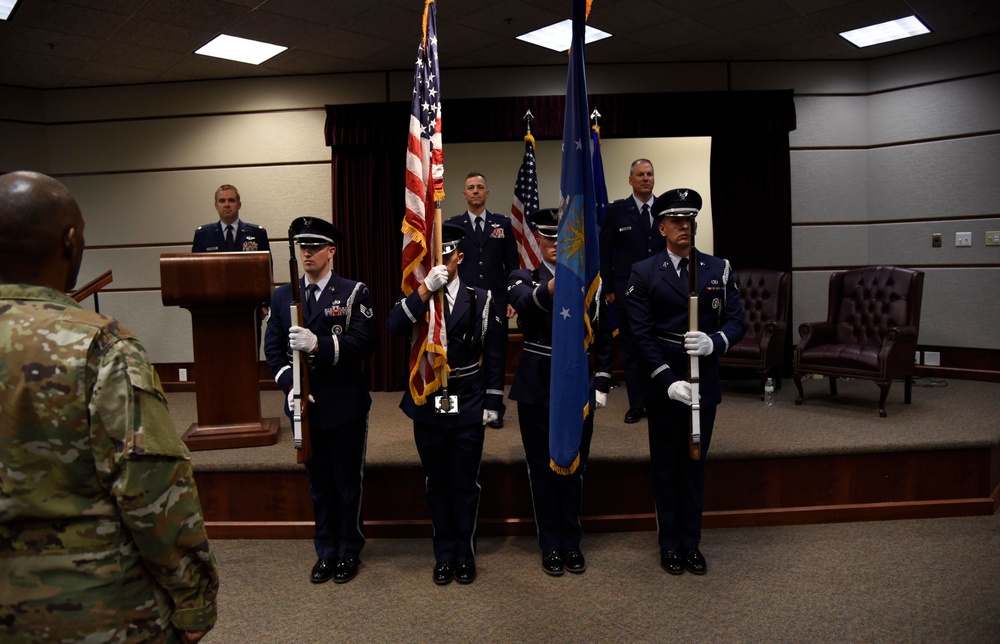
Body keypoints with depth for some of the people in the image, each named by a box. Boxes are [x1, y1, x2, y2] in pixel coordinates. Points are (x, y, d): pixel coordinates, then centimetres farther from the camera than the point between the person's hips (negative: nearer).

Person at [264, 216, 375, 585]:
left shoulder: (354, 293, -5)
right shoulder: (281, 296, 8)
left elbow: (363, 343, -16)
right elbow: (273, 348, 4)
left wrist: (318, 344, -29)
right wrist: (290, 385, -12)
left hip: (346, 405, -3)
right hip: (305, 405, 3)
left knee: (348, 481, 9)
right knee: (318, 483, 15)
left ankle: (349, 552, 26)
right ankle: (326, 551, 30)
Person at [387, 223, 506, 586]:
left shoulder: (481, 300, -1)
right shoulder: (414, 299, 2)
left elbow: (494, 354, 1)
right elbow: (395, 327, -20)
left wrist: (492, 402, -1)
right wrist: (426, 288, -27)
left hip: (468, 408, -1)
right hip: (427, 408, 1)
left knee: (466, 485, 8)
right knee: (437, 485, 12)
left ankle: (465, 554, 25)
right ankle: (444, 555, 27)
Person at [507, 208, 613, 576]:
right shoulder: (523, 279, -2)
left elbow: (604, 338, 9)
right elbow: (526, 303, -28)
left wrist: (602, 385, 3)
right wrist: (555, 285, -48)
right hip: (537, 388, -1)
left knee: (574, 467, 11)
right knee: (542, 467, 8)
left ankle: (572, 543, 27)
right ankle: (551, 545, 23)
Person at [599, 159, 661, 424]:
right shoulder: (616, 211, 1)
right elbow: (605, 252, 1)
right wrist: (609, 288, -3)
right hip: (628, 290, -1)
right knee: (631, 349, 7)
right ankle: (636, 404, 17)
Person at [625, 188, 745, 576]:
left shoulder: (719, 269, 3)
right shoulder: (644, 273, -4)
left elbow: (736, 321, 0)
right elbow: (642, 334, -9)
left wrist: (714, 342, -23)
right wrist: (668, 381, -18)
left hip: (704, 381, 2)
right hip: (662, 384, -2)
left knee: (695, 462, 12)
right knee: (665, 464, 10)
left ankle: (691, 542, 26)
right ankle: (669, 544, 24)